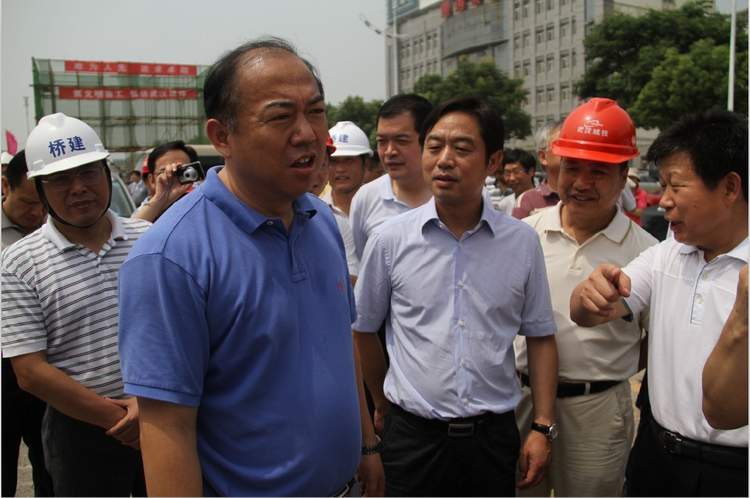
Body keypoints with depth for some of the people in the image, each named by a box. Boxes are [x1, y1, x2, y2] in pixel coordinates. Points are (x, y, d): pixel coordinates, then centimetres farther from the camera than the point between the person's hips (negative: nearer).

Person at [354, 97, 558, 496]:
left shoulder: (522, 242, -4)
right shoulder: (390, 239, -7)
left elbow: (540, 338, 4)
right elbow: (364, 329, 5)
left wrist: (543, 427, 1)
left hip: (494, 434, 1)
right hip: (414, 434, -1)